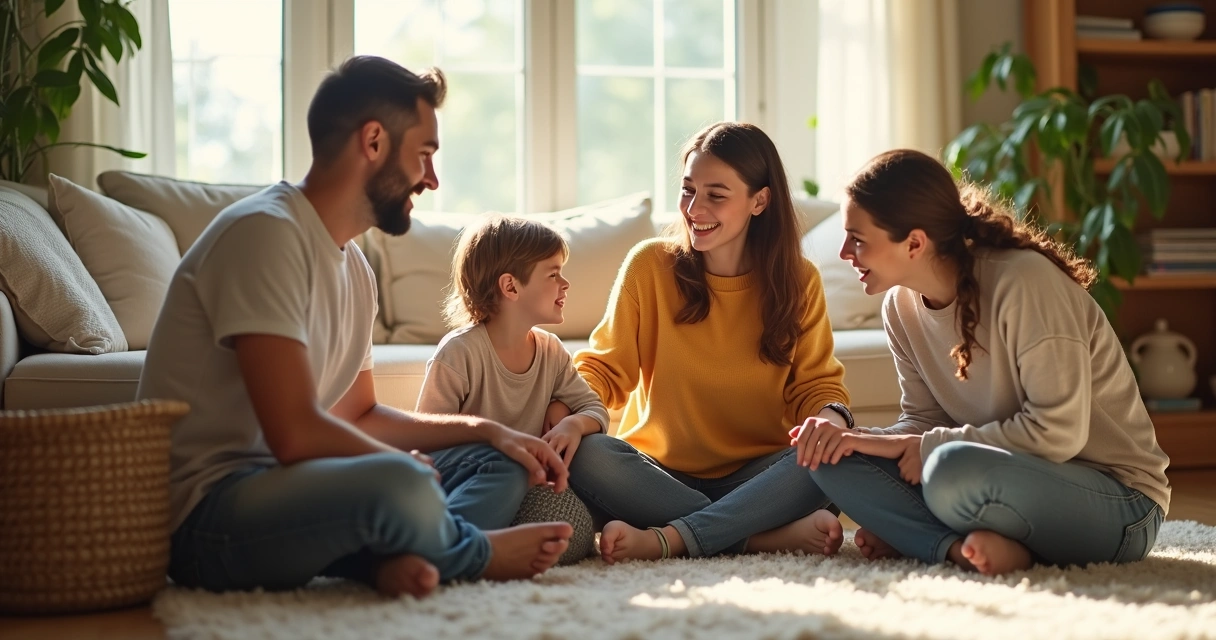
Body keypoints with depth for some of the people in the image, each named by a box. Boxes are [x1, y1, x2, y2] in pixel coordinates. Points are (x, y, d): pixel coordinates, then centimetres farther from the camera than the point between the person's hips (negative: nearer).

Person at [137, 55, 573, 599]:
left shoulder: (353, 267, 14)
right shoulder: (265, 232, -16)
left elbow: (359, 417, 21)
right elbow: (297, 434, -24)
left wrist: (487, 430, 10)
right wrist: (413, 467, -9)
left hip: (285, 489, 10)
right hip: (204, 516, -10)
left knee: (498, 460, 10)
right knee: (404, 487, -35)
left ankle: (398, 560, -19)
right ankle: (480, 554, -3)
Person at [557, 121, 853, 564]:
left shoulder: (798, 283, 2)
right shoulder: (651, 266, -2)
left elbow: (815, 383, 2)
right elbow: (604, 370, -1)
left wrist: (832, 417, -23)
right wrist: (562, 404, -23)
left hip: (756, 478, 1)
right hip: (660, 474, 0)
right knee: (585, 454, -30)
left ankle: (663, 540, -30)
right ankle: (769, 536, -30)